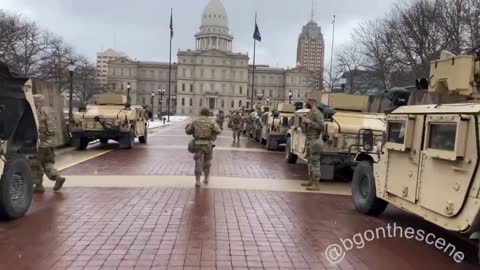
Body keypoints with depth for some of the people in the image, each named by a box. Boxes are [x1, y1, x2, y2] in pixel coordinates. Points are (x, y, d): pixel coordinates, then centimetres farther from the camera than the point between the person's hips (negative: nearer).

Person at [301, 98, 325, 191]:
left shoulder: (317, 113, -13)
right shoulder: (310, 113, 17)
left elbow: (322, 126, -23)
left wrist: (310, 122, -21)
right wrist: (305, 122, 9)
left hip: (314, 140, -10)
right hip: (309, 139, 10)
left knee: (315, 161, -10)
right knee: (310, 161, 16)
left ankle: (316, 184, -8)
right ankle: (310, 181, 26)